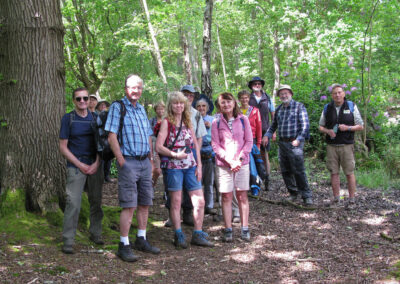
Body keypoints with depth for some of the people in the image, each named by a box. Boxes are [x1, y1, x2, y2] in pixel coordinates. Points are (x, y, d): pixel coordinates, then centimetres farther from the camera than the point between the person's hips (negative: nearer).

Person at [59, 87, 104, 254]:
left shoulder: (95, 118, 9)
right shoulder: (68, 119, 1)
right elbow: (63, 147, -1)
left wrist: (96, 164, -6)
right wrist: (80, 165, -10)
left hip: (95, 166, 3)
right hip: (76, 167, -3)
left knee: (96, 201, 8)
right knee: (73, 203, -10)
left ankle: (95, 234, 22)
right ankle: (68, 241, -5)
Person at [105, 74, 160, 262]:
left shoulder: (141, 109, 17)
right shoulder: (117, 107, -4)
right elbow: (112, 136, -11)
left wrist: (151, 160, 14)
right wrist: (121, 161, -16)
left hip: (145, 162, 7)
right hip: (128, 162, -7)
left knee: (145, 203, 11)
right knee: (129, 205, -8)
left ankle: (141, 240, 23)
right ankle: (124, 246, -2)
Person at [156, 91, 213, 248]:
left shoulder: (188, 122, 12)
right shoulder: (166, 122, -3)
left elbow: (196, 144, 13)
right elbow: (158, 146, -9)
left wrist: (199, 165, 6)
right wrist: (175, 154, -17)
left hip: (191, 166, 5)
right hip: (174, 166, -5)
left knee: (200, 201, 2)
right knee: (176, 203, 2)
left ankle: (198, 235, 13)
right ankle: (178, 235, 14)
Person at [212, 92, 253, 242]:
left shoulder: (243, 120, 3)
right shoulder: (216, 123, 1)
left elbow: (249, 141, 3)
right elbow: (215, 145, -2)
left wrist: (239, 159, -9)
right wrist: (229, 160, -12)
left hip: (242, 163, 1)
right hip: (223, 164, 0)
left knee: (242, 196, 4)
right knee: (226, 197, 2)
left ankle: (245, 229, 12)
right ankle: (228, 230, 9)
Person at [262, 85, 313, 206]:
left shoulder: (299, 106, -1)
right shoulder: (279, 109, 16)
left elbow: (305, 125, -7)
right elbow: (274, 125, 25)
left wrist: (298, 139, -16)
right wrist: (267, 135, 8)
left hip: (294, 143, -6)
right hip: (282, 143, 6)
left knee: (298, 171, -10)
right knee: (285, 171, 8)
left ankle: (307, 196, -2)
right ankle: (293, 193, 22)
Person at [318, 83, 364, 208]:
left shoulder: (351, 106, -1)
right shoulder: (327, 108, 6)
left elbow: (360, 126, 1)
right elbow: (321, 126, 12)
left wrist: (348, 128, -17)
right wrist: (328, 131, -10)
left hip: (347, 146, -2)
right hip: (331, 146, 2)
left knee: (349, 173, 0)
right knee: (334, 172, 4)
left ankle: (352, 200, 8)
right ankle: (336, 198, 13)